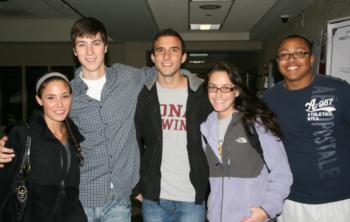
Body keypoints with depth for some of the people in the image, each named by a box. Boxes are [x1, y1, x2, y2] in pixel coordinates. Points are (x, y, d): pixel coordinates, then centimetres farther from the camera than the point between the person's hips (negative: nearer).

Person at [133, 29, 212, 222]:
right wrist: (137, 187, 3)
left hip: (193, 199, -1)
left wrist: (206, 187, 1)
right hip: (153, 198, 1)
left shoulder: (201, 94, -3)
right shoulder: (143, 95, -1)